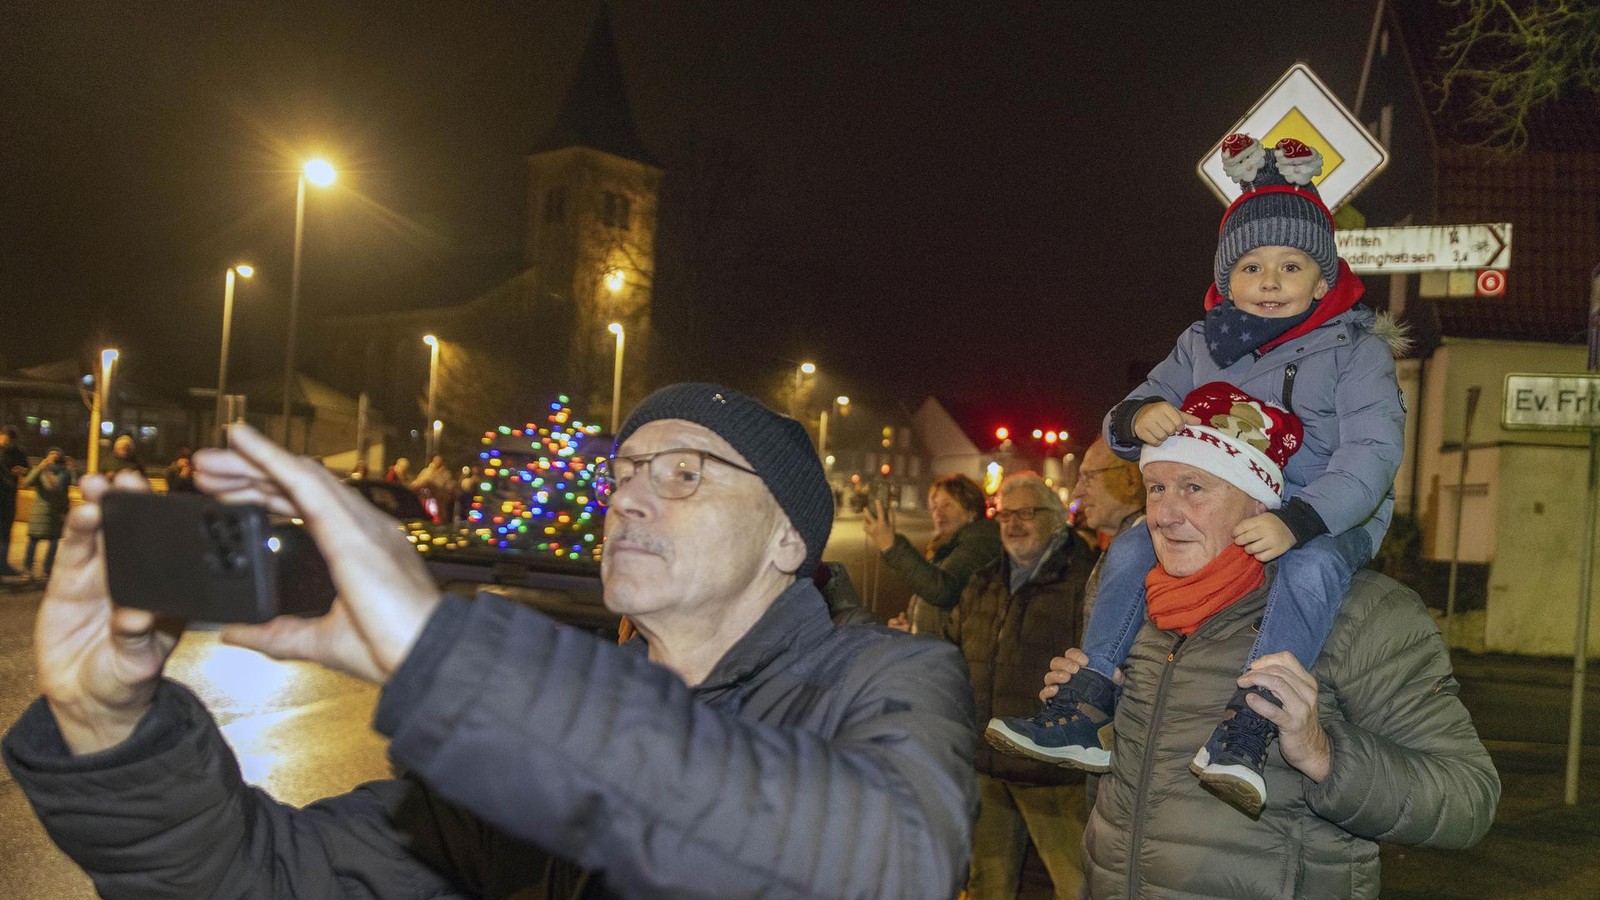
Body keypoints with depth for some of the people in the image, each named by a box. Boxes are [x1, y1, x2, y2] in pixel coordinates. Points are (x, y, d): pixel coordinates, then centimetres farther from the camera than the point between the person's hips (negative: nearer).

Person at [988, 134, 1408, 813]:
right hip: (1218, 509, 5)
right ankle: (1086, 712, -9)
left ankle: (1242, 727, -39)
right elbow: (1124, 421, 6)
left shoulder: (1354, 349, -7)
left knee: (1312, 568, -37)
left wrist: (1296, 521, -36)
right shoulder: (1202, 347, 6)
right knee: (1131, 548, -13)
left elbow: (1372, 451, -19)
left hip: (1329, 521, -4)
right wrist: (1136, 418, -23)